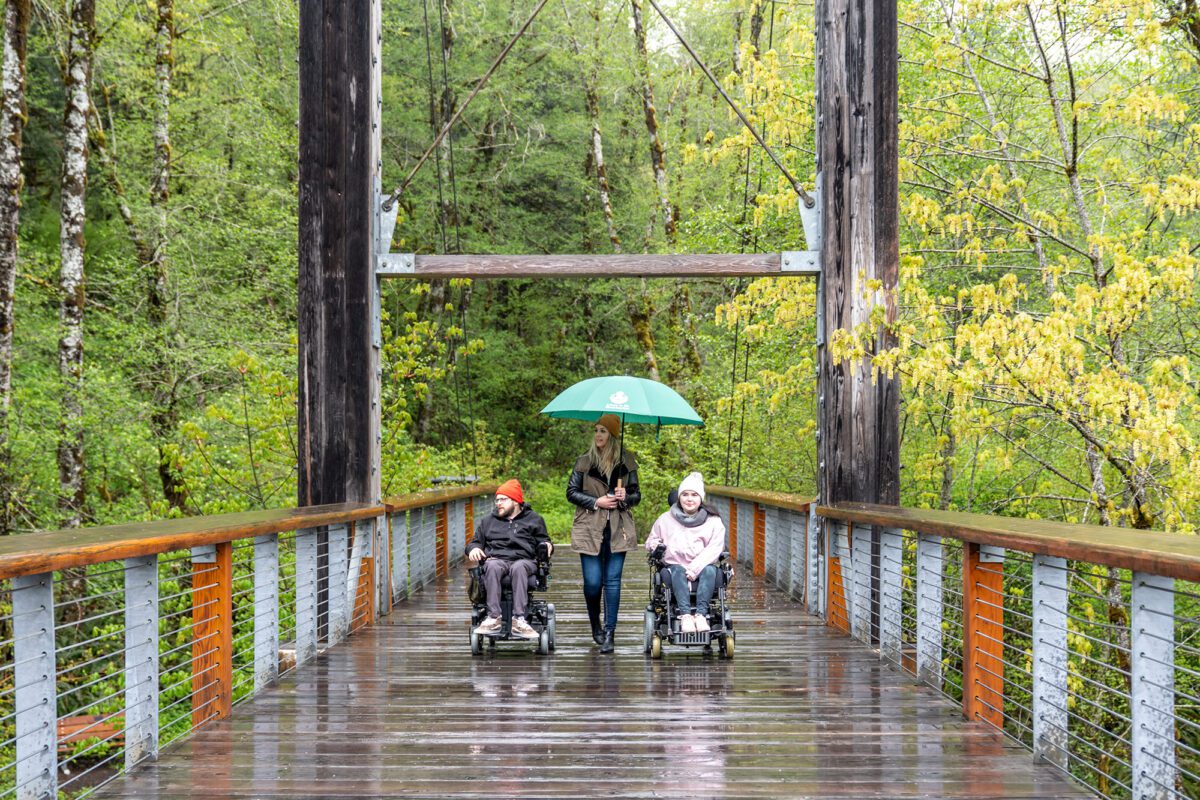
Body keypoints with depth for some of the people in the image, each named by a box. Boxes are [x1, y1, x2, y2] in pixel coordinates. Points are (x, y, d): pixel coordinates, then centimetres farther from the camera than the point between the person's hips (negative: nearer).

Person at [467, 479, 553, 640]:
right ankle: (494, 618, -46)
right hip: (496, 559, 2)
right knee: (492, 566, -37)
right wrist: (473, 548, 7)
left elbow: (543, 541, 20)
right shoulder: (488, 521, 30)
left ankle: (518, 619, -50)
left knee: (518, 568, -40)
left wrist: (547, 546, -4)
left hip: (524, 560, -1)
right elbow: (476, 541, 31)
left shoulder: (534, 519, 23)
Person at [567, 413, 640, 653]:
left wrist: (625, 498, -11)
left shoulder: (627, 462, 7)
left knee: (612, 580, -4)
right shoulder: (584, 461, 4)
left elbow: (636, 494, 12)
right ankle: (595, 627, 21)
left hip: (618, 529, 0)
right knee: (592, 581, -2)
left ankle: (609, 633, -2)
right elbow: (571, 492, 4)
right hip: (590, 529, 0)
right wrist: (596, 502, -9)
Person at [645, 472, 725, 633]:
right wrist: (656, 545, -3)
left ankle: (701, 613, -49)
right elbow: (650, 541, 24)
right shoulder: (666, 519, 16)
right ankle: (685, 614, -53)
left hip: (702, 567, 0)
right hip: (675, 565, 0)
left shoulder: (713, 521, 10)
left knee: (710, 570, -35)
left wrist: (695, 568, -18)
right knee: (678, 571, -35)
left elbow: (715, 548, -3)